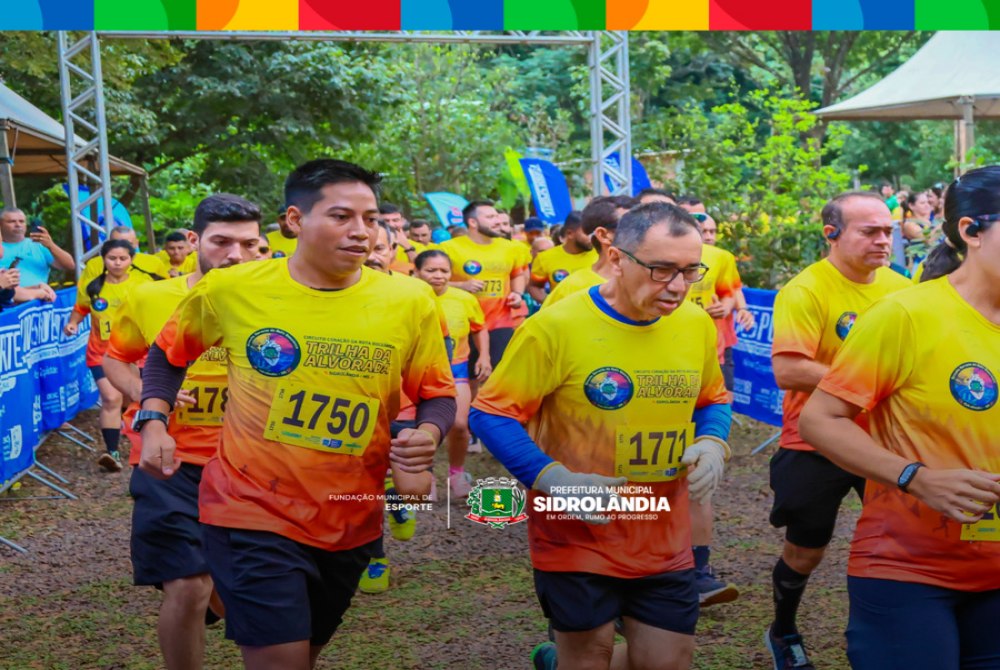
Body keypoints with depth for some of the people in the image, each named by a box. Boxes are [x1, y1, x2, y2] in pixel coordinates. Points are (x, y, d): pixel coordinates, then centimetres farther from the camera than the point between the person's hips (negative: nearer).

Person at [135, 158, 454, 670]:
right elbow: (169, 353, 9)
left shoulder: (409, 303, -8)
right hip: (252, 514, -3)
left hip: (350, 524, 3)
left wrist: (428, 434, -19)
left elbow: (437, 394, 2)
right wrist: (153, 422, -5)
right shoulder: (230, 288, -9)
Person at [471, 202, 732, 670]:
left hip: (664, 540, 5)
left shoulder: (697, 324, -1)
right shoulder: (556, 327, -17)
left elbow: (712, 401, 15)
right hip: (577, 536, -5)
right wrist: (550, 478, -25)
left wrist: (712, 443, -7)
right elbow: (491, 413, -14)